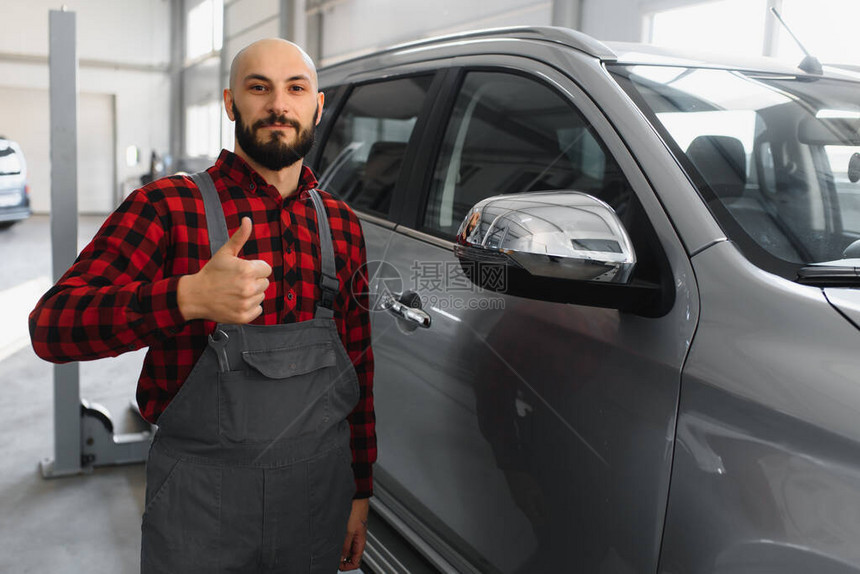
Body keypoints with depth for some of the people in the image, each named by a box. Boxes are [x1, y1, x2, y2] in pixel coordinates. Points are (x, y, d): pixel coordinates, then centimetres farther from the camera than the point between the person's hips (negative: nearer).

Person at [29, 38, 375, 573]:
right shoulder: (169, 207, -8)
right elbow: (51, 325, -18)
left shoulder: (342, 223, 5)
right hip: (200, 500, -3)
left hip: (319, 488, 4)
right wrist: (189, 298, -36)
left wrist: (361, 489, 12)